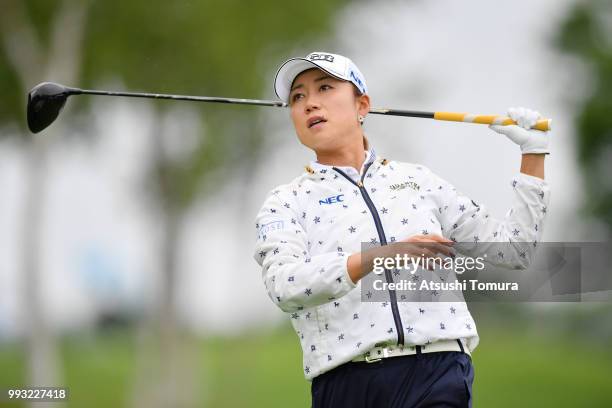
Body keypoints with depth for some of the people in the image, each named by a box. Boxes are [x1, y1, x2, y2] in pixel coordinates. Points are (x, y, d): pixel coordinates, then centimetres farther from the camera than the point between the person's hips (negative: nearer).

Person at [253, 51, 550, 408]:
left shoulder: (417, 179, 21)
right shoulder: (285, 204, 13)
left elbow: (511, 250, 23)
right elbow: (283, 285, -8)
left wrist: (533, 155, 20)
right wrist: (375, 259, -21)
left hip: (436, 369, 1)